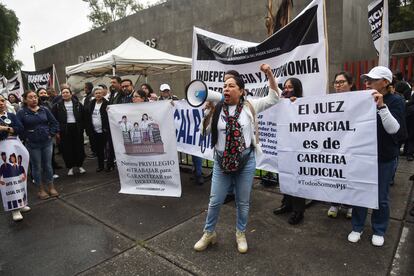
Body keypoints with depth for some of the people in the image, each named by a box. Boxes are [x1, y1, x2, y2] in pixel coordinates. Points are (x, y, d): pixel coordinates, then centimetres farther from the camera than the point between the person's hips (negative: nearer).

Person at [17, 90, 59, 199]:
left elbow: (54, 123, 7)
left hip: (47, 142, 2)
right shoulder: (21, 113, -3)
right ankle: (41, 189, 20)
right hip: (32, 144, -2)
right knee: (36, 167, 7)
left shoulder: (44, 110, 4)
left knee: (48, 165, 10)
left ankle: (51, 187, 22)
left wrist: (51, 134, -1)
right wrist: (26, 138, -9)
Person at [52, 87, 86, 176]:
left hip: (77, 128, 1)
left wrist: (82, 128, -1)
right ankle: (70, 167, 14)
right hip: (64, 130, 0)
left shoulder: (78, 104, 5)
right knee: (67, 149, 2)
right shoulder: (57, 105, 3)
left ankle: (80, 165, 20)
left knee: (79, 147, 5)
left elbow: (83, 117, 6)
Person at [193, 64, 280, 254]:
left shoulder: (250, 106, -2)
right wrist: (208, 111, -11)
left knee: (243, 202, 14)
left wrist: (269, 75, -10)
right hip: (221, 161, 1)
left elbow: (274, 98, 0)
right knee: (215, 201, 10)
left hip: (246, 160, -1)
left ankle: (240, 234, 37)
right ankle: (209, 233, 33)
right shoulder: (217, 109, 0)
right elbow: (205, 131, 2)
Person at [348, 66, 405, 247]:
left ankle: (379, 230, 30)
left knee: (381, 197, 10)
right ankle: (357, 227, 27)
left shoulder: (395, 101, -6)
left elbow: (394, 129, -20)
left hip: (384, 158, -2)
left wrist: (382, 106, -29)